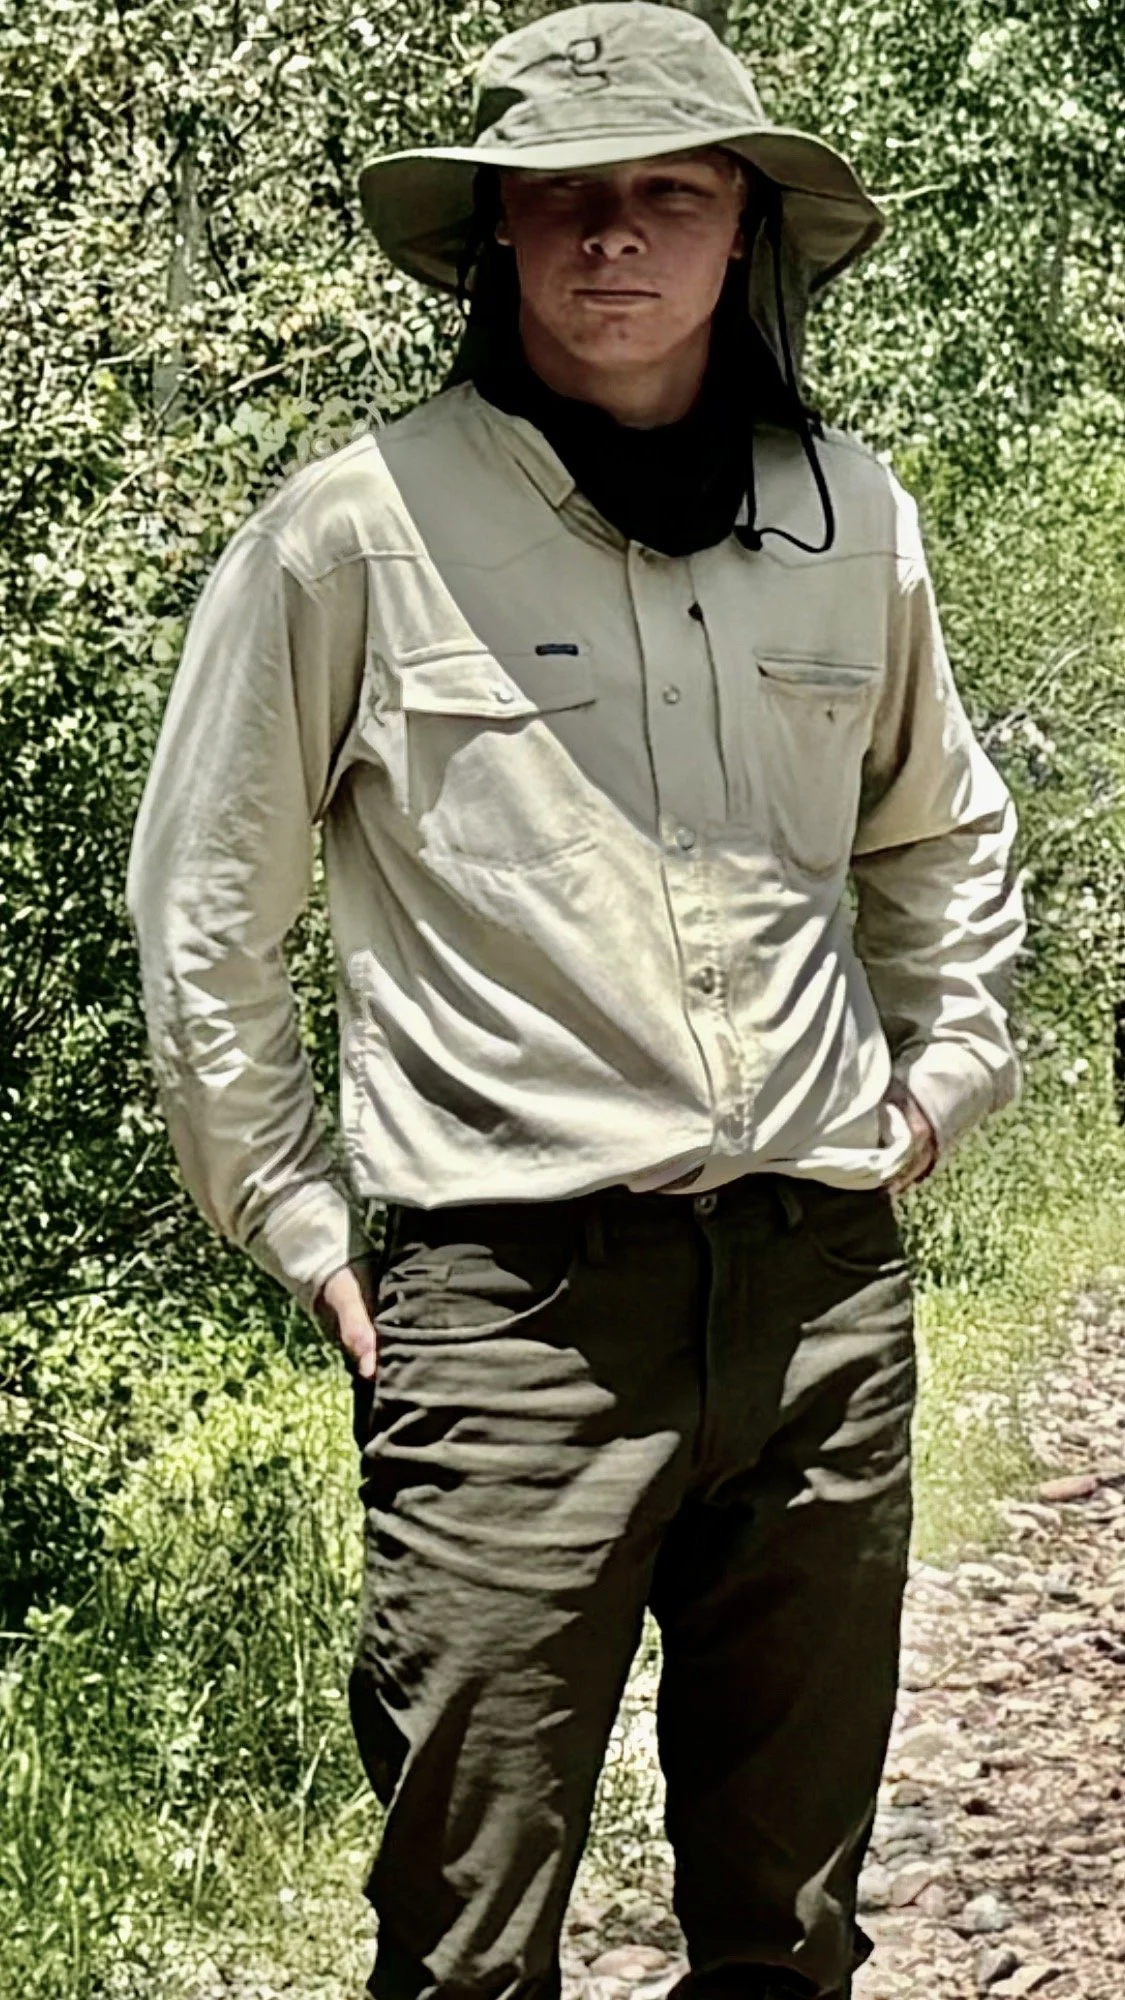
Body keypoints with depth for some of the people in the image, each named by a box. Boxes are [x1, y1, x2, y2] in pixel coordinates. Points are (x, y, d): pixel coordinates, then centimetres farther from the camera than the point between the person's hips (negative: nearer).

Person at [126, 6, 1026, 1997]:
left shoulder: (849, 514, 9)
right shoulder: (357, 527, -4)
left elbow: (943, 827, 26)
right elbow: (199, 903, 3)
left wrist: (946, 1072, 16)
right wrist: (299, 1221, 3)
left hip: (826, 1287, 4)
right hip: (511, 1304, -4)